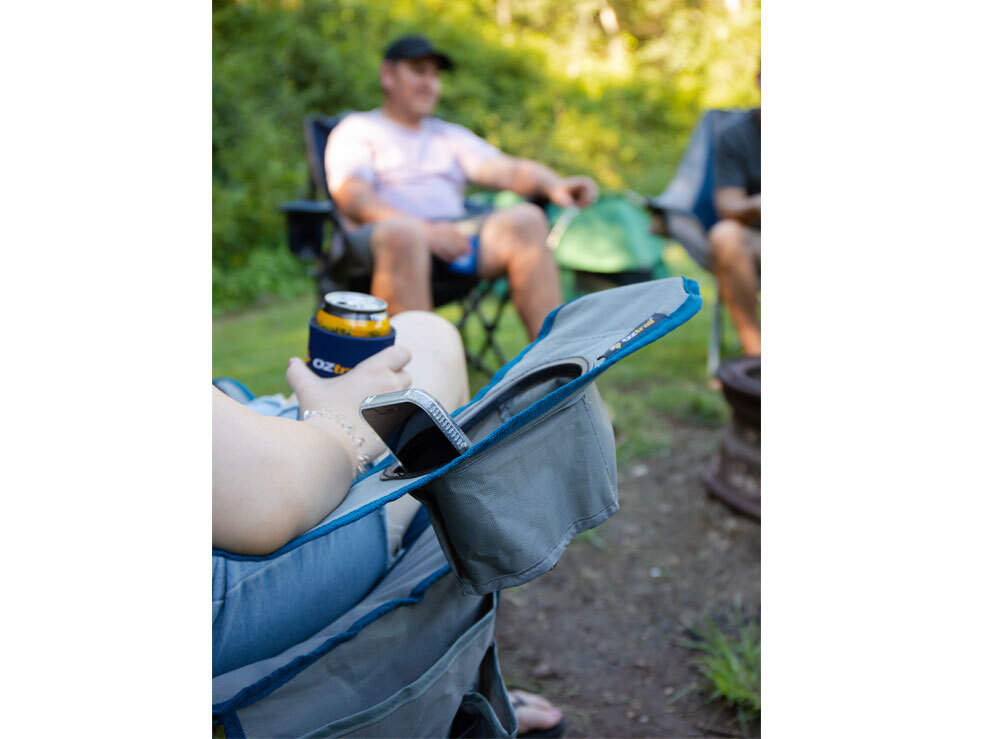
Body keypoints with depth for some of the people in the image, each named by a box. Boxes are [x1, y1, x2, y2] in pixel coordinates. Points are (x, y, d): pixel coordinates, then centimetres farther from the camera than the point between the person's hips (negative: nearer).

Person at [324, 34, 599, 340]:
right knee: (404, 232, -39)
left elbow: (507, 169, 15)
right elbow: (351, 197, -3)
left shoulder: (451, 135, 31)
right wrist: (425, 229, -19)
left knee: (525, 218, -23)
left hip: (457, 233, 4)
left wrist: (554, 185, -8)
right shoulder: (357, 129, 16)